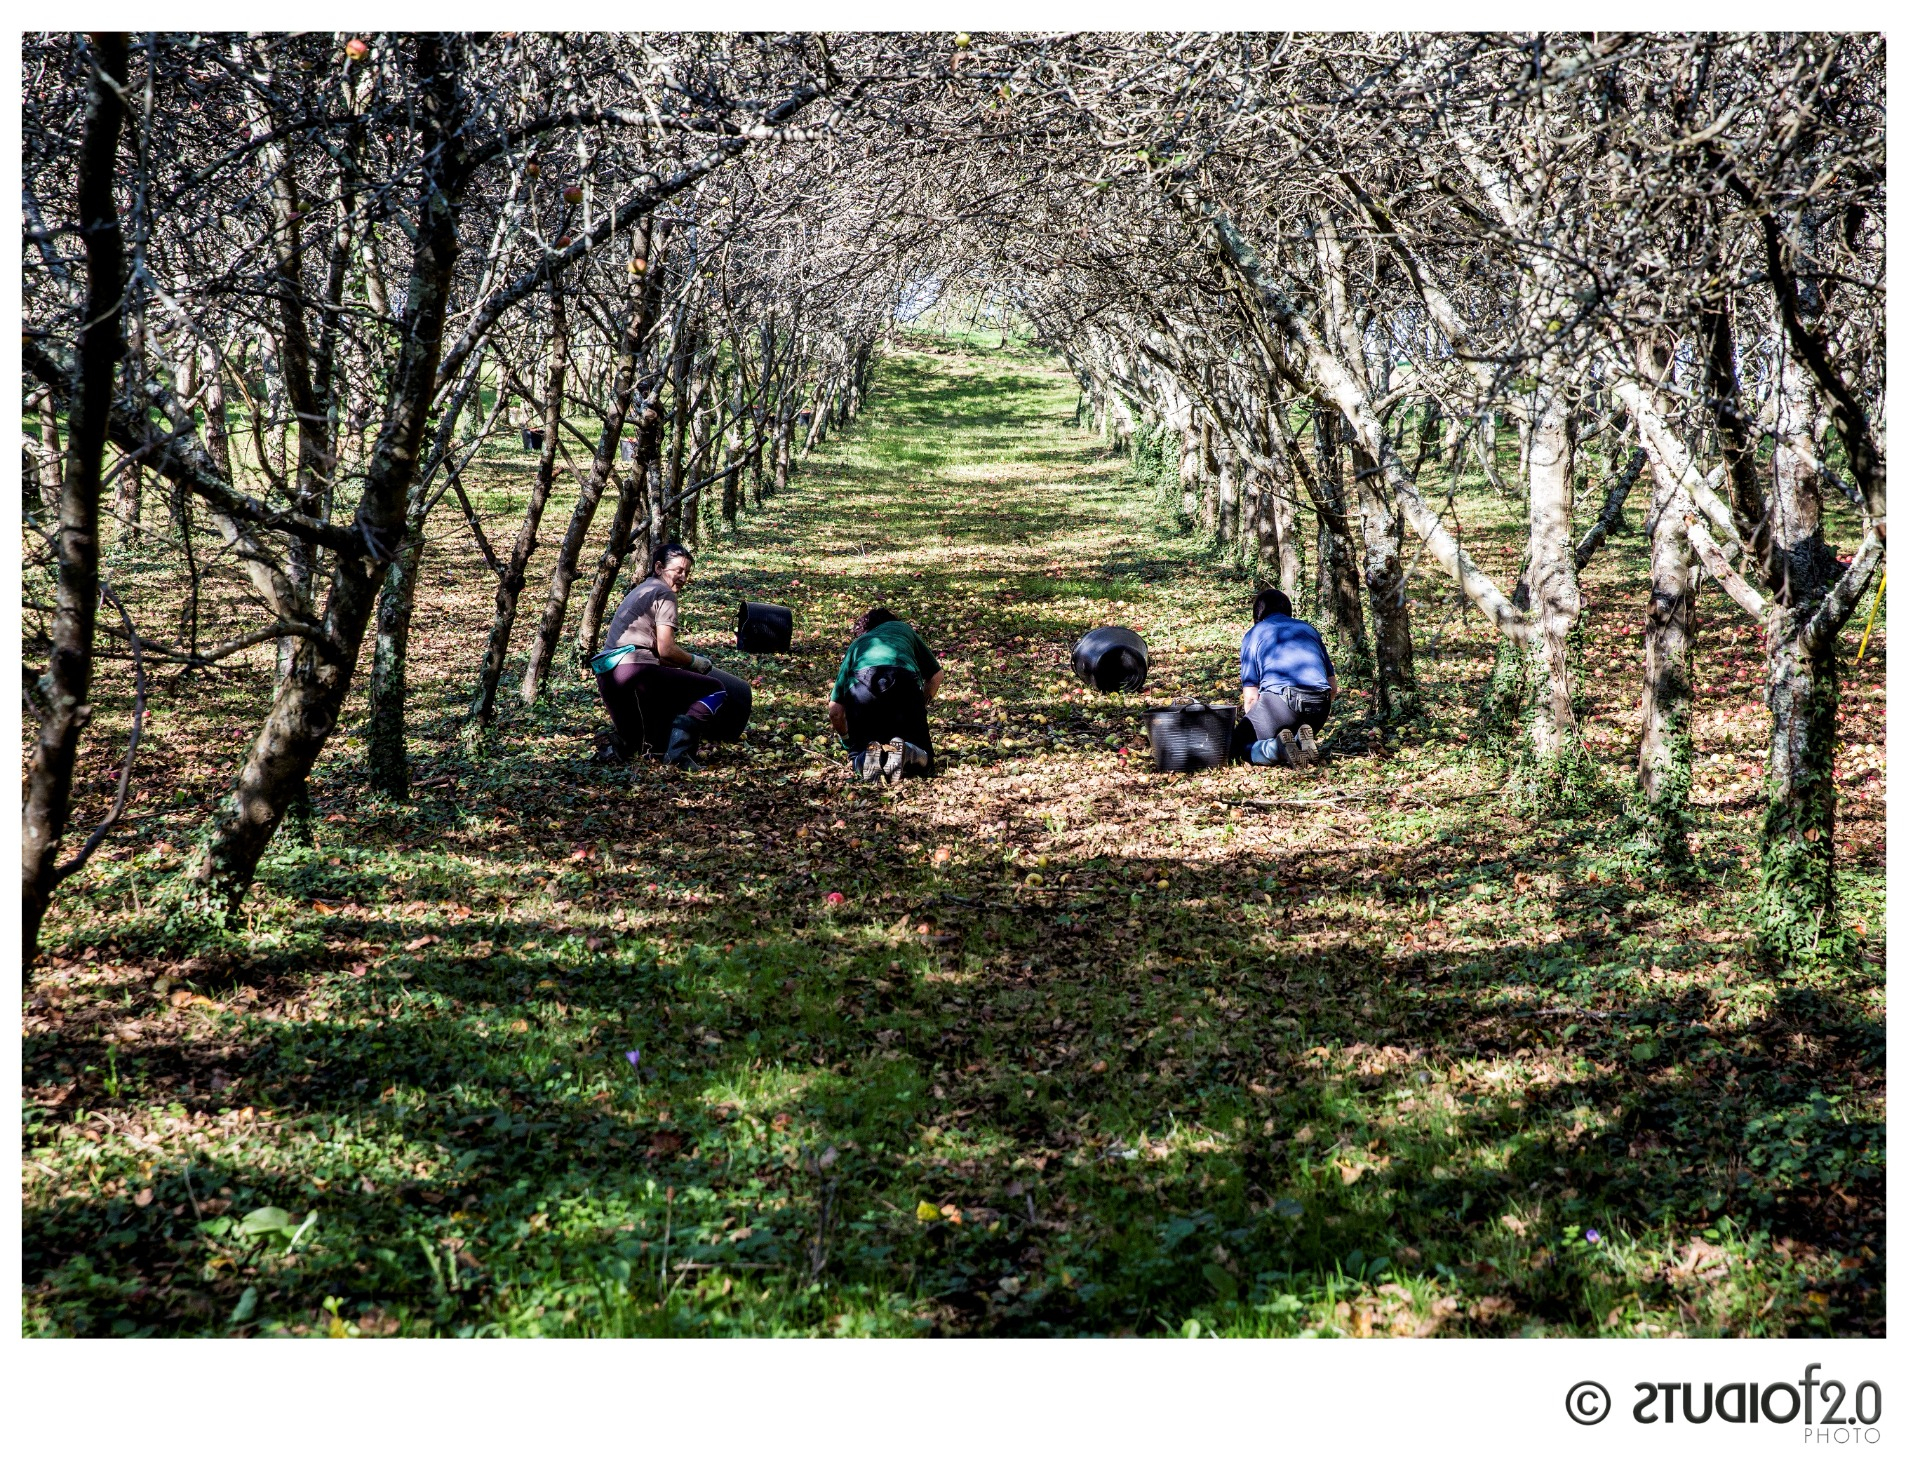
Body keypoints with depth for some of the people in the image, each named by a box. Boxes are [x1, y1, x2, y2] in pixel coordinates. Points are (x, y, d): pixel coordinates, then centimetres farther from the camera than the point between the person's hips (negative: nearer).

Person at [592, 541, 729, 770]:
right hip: (634, 669, -9)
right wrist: (696, 662, 7)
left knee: (629, 745, 29)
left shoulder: (639, 591, 29)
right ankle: (679, 750, -23)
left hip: (605, 677, 9)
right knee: (716, 691, -5)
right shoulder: (665, 594, 1)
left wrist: (685, 659, 25)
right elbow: (666, 650, -9)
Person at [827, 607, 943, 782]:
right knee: (922, 761, 15)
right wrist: (919, 708, 47)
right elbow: (935, 676, 35)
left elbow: (835, 711, 28)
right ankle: (905, 752, -19)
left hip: (863, 686, 0)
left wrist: (846, 741, 46)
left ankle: (865, 759, -12)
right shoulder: (903, 629, 39)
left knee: (858, 752, 24)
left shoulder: (856, 645, 36)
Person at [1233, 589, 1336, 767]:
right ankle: (1302, 742, -3)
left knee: (1239, 742, 14)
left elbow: (1250, 697, 10)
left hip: (1280, 698, -4)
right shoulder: (1309, 629, 28)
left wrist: (1258, 725, 25)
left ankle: (1275, 748, -17)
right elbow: (1333, 687, 26)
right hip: (1319, 705, 4)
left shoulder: (1253, 634, 17)